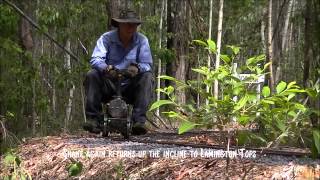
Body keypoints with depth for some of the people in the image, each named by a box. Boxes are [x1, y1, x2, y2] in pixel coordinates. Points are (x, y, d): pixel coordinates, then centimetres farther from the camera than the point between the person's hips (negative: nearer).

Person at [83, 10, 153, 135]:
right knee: (91, 75, -26)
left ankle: (139, 120, -29)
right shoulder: (107, 38, -5)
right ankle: (93, 119, -26)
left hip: (130, 88, 1)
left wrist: (137, 67, -35)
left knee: (147, 77, -24)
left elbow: (147, 64, -10)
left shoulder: (142, 40, -2)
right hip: (107, 86, -1)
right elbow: (95, 59, -18)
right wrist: (106, 68, -41)